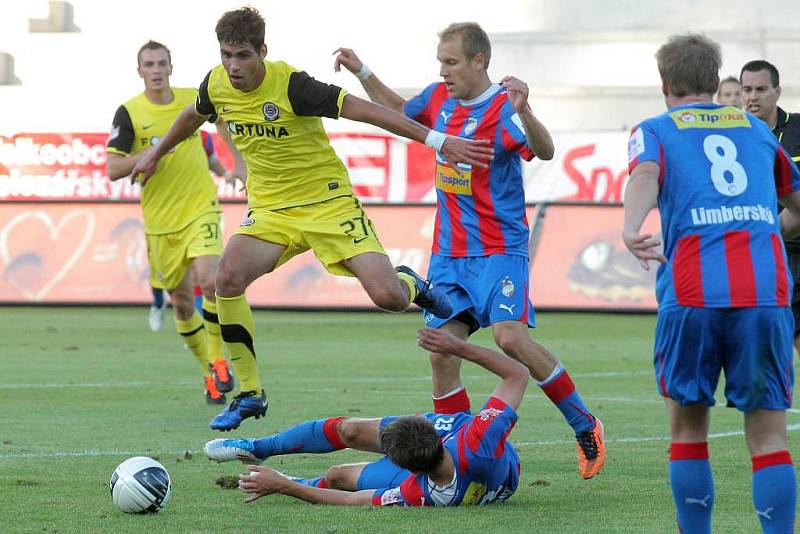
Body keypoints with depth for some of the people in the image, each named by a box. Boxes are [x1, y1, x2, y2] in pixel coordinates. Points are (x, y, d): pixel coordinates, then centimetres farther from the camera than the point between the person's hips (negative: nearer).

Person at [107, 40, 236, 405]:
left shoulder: (192, 99, 0)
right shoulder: (129, 113, -7)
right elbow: (113, 169, -11)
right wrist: (151, 153, -24)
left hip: (200, 208, 0)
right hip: (160, 220, 0)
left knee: (209, 281, -23)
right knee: (181, 302, 8)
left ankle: (218, 359, -4)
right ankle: (210, 373, 26)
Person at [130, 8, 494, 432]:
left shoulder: (290, 84, -22)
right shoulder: (216, 85, -5)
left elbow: (360, 108, -24)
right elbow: (194, 115, 20)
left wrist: (437, 140, -28)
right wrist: (156, 154, 36)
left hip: (329, 202, -5)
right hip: (270, 209, 5)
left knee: (388, 297, -18)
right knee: (228, 279, -22)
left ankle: (412, 285, 24)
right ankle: (249, 395, -7)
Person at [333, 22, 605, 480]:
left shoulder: (502, 109, -14)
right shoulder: (438, 98, 7)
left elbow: (544, 151, -32)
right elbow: (399, 111, 29)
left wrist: (523, 111, -49)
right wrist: (362, 72, 21)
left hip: (499, 249, -7)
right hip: (448, 251, 7)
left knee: (510, 338, -22)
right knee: (441, 353, -2)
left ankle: (585, 426, -7)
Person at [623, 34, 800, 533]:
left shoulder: (655, 131, 15)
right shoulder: (757, 129, 24)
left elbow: (646, 175, -10)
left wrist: (632, 230, -27)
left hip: (692, 294, -1)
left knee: (688, 426, 13)